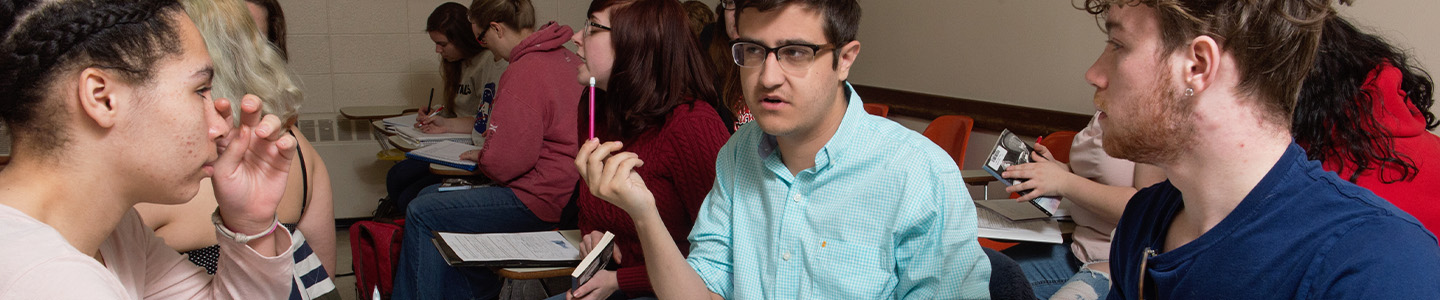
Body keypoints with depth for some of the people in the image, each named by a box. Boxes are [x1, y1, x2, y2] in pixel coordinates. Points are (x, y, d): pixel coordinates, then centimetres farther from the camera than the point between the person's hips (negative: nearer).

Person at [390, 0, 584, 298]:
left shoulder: (524, 71, -20)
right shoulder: (567, 58, 9)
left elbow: (505, 163, -22)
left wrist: (481, 157, 0)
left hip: (540, 201, -10)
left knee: (421, 214, -2)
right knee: (431, 194, 18)